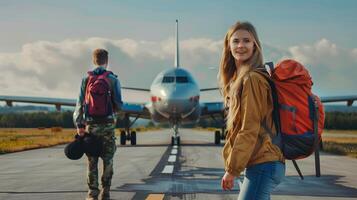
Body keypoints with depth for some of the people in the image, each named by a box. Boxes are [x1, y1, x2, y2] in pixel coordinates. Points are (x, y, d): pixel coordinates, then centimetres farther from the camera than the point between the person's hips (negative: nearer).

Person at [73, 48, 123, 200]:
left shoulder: (86, 79, 2)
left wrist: (79, 125, -3)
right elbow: (118, 104, -5)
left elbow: (80, 103, -3)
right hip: (107, 124, -1)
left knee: (92, 160, 7)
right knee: (107, 160, 9)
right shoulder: (113, 79, -3)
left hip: (90, 125, 2)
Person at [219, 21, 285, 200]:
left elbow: (249, 130, -17)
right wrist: (233, 167, 15)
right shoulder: (238, 78, 16)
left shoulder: (252, 78, -13)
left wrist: (231, 169, -13)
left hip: (262, 165, -10)